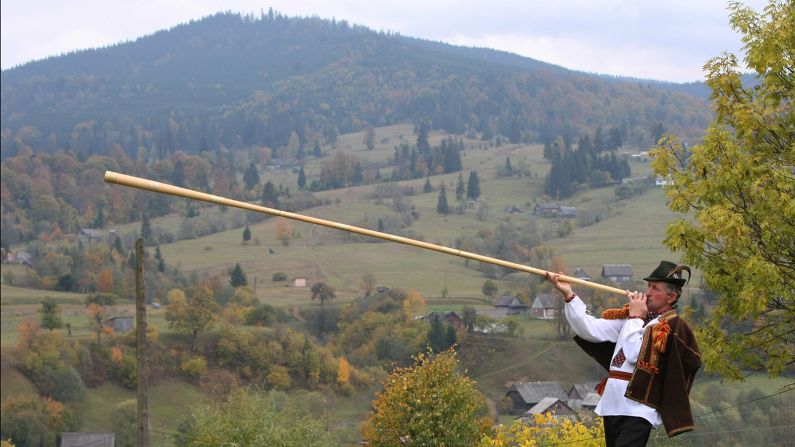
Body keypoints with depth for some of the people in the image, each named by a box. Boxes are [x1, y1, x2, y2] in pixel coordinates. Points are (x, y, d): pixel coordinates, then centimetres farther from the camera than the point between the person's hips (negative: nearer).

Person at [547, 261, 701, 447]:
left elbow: (636, 355, -17)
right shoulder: (631, 314, 13)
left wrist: (636, 318, -5)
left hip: (638, 409, -7)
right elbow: (591, 331, 8)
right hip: (612, 404, 7)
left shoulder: (672, 326, -7)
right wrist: (569, 295, 0)